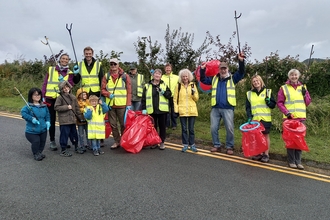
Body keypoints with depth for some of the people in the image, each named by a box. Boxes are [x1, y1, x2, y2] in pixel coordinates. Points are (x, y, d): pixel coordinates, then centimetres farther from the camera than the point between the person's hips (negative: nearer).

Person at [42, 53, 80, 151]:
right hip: (50, 98, -1)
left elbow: (70, 85, -8)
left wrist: (76, 75, -20)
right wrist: (43, 96, -3)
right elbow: (45, 83, 4)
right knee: (52, 120, 5)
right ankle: (52, 141, 16)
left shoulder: (69, 73, 8)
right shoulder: (51, 70, 6)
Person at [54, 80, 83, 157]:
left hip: (72, 120, 6)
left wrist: (80, 117, 15)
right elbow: (56, 107, -14)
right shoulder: (60, 97, -6)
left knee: (74, 134, 16)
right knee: (64, 135, 0)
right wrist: (66, 107, -16)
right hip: (64, 121, -6)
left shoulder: (73, 97, 11)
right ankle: (63, 150, 12)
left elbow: (77, 108, 15)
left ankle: (76, 147, 32)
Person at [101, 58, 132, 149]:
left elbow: (129, 91, 1)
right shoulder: (106, 76, 9)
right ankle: (117, 141, 22)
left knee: (123, 124, 2)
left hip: (122, 105, -3)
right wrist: (108, 94, -11)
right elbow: (103, 89, 10)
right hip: (110, 104, 3)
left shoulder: (124, 76, 2)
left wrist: (128, 104, -5)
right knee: (113, 124, 9)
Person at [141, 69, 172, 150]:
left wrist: (163, 92, -15)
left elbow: (169, 95, 2)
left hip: (162, 110, 0)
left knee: (162, 126, 6)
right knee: (153, 126, 9)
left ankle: (162, 142, 17)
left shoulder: (164, 85, 8)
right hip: (151, 110, 0)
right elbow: (143, 98, 3)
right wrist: (143, 108, -5)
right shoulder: (147, 86, 6)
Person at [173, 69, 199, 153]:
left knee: (191, 129, 7)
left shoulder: (193, 85, 6)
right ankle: (185, 144, 16)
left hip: (192, 110, 1)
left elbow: (196, 98, 6)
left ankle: (192, 144, 18)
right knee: (184, 129, 6)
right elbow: (175, 99, 2)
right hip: (182, 111, -1)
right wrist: (176, 110, -5)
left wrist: (194, 93, -14)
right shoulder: (178, 86, 3)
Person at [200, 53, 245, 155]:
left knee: (229, 128, 0)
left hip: (228, 108, -3)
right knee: (214, 128, 6)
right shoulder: (214, 79, 14)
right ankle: (216, 145, 21)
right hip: (215, 108, 3)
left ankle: (229, 147, 14)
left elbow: (241, 72, -3)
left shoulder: (232, 78, 7)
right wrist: (202, 70, 6)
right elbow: (203, 80, 17)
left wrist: (241, 61, -16)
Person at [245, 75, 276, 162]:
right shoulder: (249, 94, 10)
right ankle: (259, 153, 17)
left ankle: (266, 154, 11)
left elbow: (273, 105, 6)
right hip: (254, 119, 2)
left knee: (265, 135, 3)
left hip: (265, 118, -2)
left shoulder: (268, 91, 5)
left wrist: (269, 102, -15)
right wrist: (249, 116, -5)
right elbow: (247, 107, 8)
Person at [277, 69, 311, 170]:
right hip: (289, 118, -3)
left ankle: (298, 161, 16)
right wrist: (286, 113, -14)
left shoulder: (303, 87, 12)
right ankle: (291, 161, 10)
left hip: (301, 118, 3)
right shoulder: (283, 88, 2)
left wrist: (305, 94, -4)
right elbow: (279, 103, -2)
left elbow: (308, 103, 14)